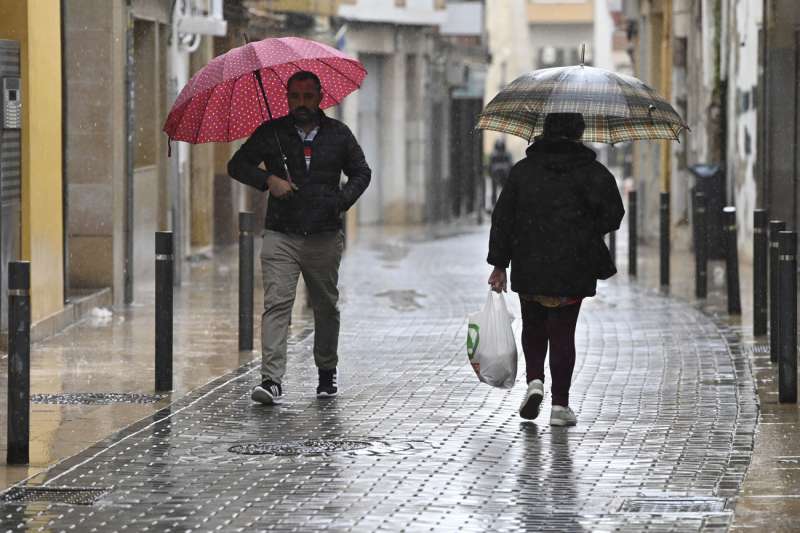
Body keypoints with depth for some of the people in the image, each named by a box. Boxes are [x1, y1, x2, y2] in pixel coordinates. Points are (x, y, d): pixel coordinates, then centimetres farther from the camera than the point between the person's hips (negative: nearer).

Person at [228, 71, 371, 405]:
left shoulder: (338, 134, 8)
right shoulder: (270, 134, 4)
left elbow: (361, 173, 18)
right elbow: (237, 165, 6)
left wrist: (343, 200, -1)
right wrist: (268, 180, -11)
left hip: (325, 238, 2)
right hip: (281, 236, -2)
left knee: (326, 307, 13)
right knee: (276, 303, -15)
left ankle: (327, 372, 32)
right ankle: (272, 380, -21)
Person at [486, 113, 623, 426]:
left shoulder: (523, 170, 3)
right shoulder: (592, 172, -3)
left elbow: (503, 218, 2)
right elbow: (613, 215, -8)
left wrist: (499, 264, 6)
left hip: (529, 268, 1)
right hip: (573, 270, -1)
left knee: (533, 327, 19)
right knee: (563, 332, 4)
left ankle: (534, 380, -3)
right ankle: (560, 404, 2)